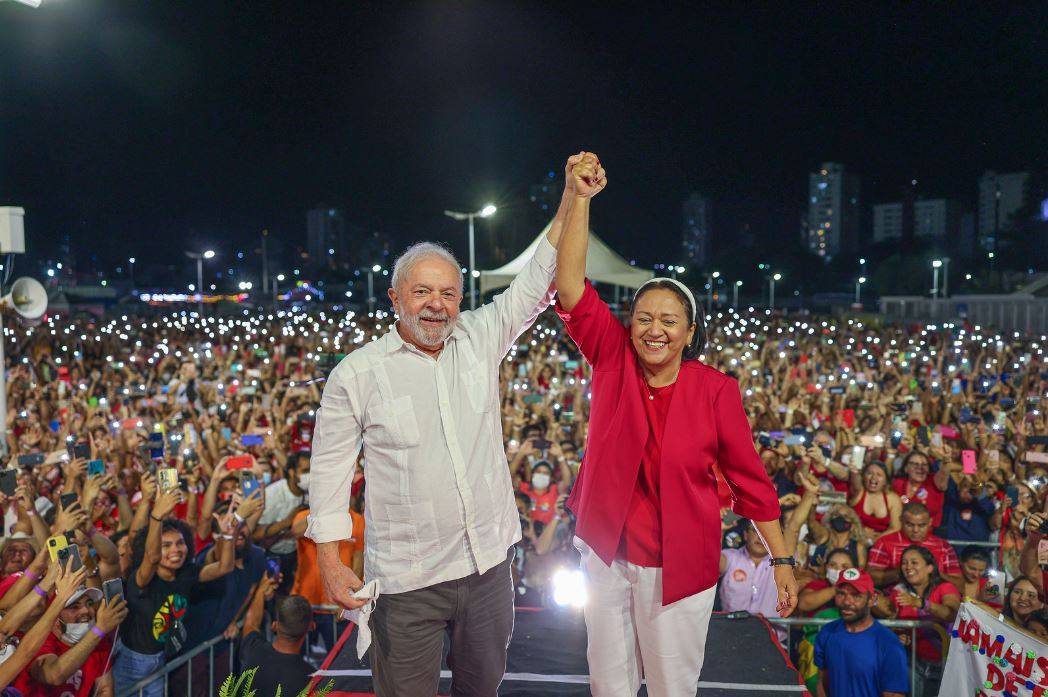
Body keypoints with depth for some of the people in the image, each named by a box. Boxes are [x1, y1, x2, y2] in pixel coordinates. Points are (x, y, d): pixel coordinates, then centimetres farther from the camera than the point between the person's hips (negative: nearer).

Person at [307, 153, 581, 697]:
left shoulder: (480, 340, 1)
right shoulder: (356, 373, -7)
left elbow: (536, 282, 0)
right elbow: (330, 468, -4)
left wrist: (572, 199, -6)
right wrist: (330, 559, -8)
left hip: (488, 561, 3)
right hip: (406, 578, -3)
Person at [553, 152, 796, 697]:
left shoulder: (716, 390, -11)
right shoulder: (613, 361, -8)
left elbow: (748, 477, -4)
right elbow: (571, 289, -18)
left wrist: (781, 558, -2)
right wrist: (581, 198, -24)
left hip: (678, 564, -2)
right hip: (607, 552, 2)